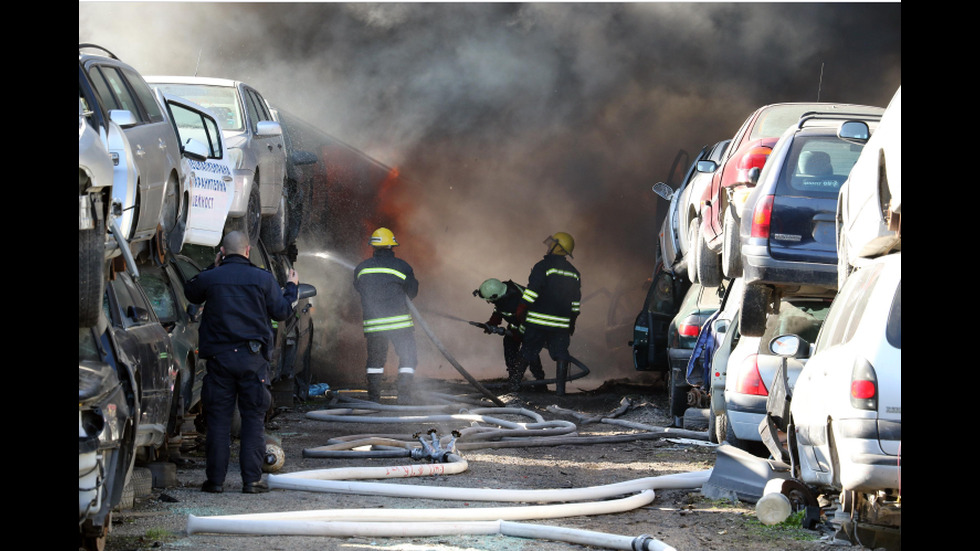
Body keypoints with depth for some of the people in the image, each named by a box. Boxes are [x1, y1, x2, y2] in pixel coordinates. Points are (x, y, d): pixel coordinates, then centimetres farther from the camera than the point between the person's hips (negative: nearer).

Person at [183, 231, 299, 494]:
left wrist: (213, 268, 26)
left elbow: (191, 294, 19)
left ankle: (215, 480, 5)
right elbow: (281, 312, 6)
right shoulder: (263, 279, -3)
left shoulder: (210, 278, -2)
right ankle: (252, 479, 1)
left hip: (219, 357, 1)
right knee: (254, 418, 5)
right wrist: (291, 288, 23)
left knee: (218, 419, 6)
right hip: (253, 358, -1)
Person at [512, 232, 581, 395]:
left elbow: (532, 290, -14)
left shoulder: (543, 266, -8)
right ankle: (560, 386, -4)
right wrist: (572, 323, 24)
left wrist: (521, 310, -8)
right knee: (561, 354, 4)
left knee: (528, 351, 8)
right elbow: (576, 301, 16)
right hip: (562, 323, 4)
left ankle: (515, 381, 14)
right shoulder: (573, 272, 12)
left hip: (539, 321, -3)